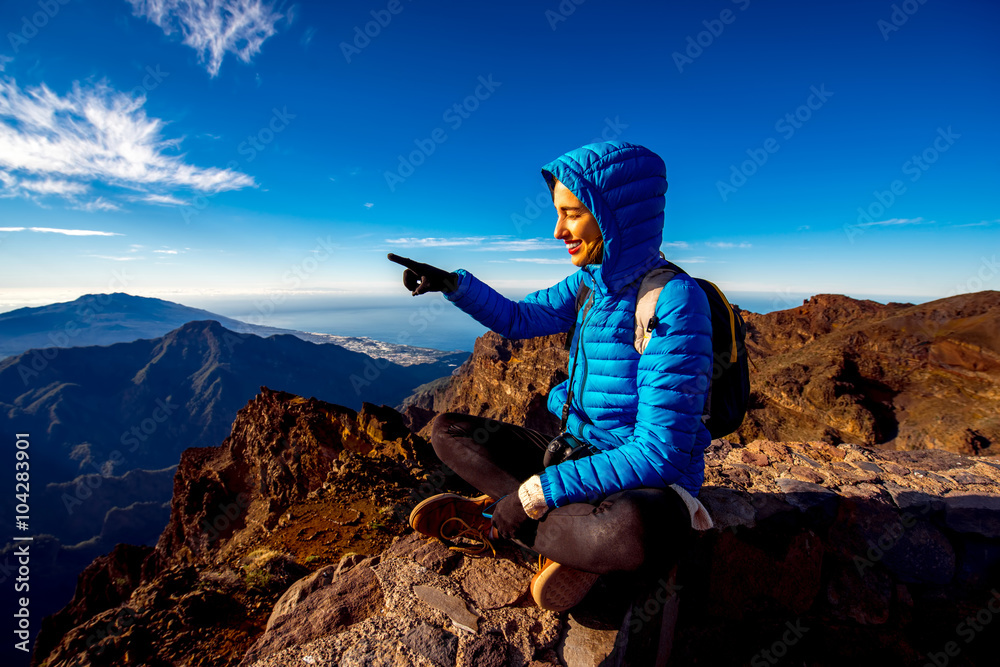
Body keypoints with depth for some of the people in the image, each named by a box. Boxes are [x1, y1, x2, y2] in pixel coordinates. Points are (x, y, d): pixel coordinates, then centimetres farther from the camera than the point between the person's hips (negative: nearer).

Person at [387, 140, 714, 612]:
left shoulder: (674, 300, -22)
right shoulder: (590, 282, 0)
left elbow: (657, 454, -25)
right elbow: (519, 318, 15)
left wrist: (536, 495, -23)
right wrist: (453, 284, -1)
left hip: (647, 483, -6)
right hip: (578, 452, 7)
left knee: (633, 531, -43)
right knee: (446, 430, 4)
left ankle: (492, 516, -13)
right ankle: (576, 540, -8)